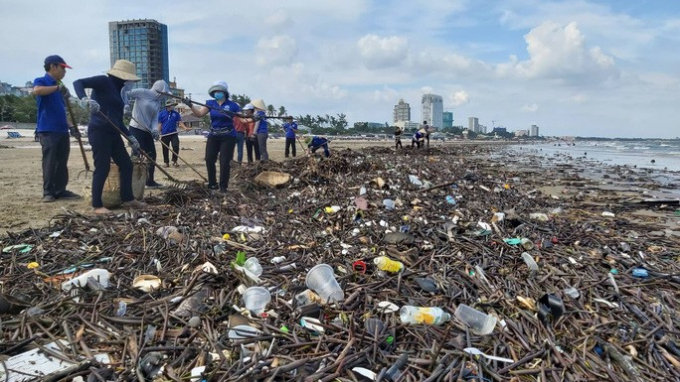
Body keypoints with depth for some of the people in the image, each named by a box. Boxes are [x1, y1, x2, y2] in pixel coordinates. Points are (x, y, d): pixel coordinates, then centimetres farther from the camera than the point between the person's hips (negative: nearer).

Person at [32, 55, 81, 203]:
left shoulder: (58, 87, 20)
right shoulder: (41, 81, -2)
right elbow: (36, 91, -28)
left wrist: (71, 126, 15)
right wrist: (58, 87, -30)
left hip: (62, 130, 8)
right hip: (47, 130, -8)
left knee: (62, 162, 8)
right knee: (49, 162, -7)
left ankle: (61, 190, 14)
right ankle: (48, 192, -1)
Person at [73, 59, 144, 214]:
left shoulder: (117, 92, 21)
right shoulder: (104, 81, -3)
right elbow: (78, 83, -15)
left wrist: (130, 137, 20)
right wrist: (84, 99, -33)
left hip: (113, 133, 9)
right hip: (99, 131, -9)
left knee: (126, 165, 9)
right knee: (102, 168, -9)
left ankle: (127, 199, 19)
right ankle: (97, 206, -1)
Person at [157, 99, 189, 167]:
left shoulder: (176, 113, 6)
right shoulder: (162, 113, 1)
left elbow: (180, 122, 1)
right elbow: (160, 124, 2)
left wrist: (185, 128, -17)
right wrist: (159, 133, -3)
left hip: (174, 133, 1)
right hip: (165, 134, -1)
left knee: (176, 146, -13)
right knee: (165, 149, 4)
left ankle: (174, 161, 0)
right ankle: (166, 162, 16)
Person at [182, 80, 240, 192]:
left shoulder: (232, 105, -6)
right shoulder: (210, 103, 3)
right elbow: (199, 113, -7)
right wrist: (190, 105, -23)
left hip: (228, 137, -4)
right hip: (213, 136, 4)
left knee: (224, 162, -4)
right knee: (209, 160, 1)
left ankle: (223, 186, 7)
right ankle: (212, 184, 16)